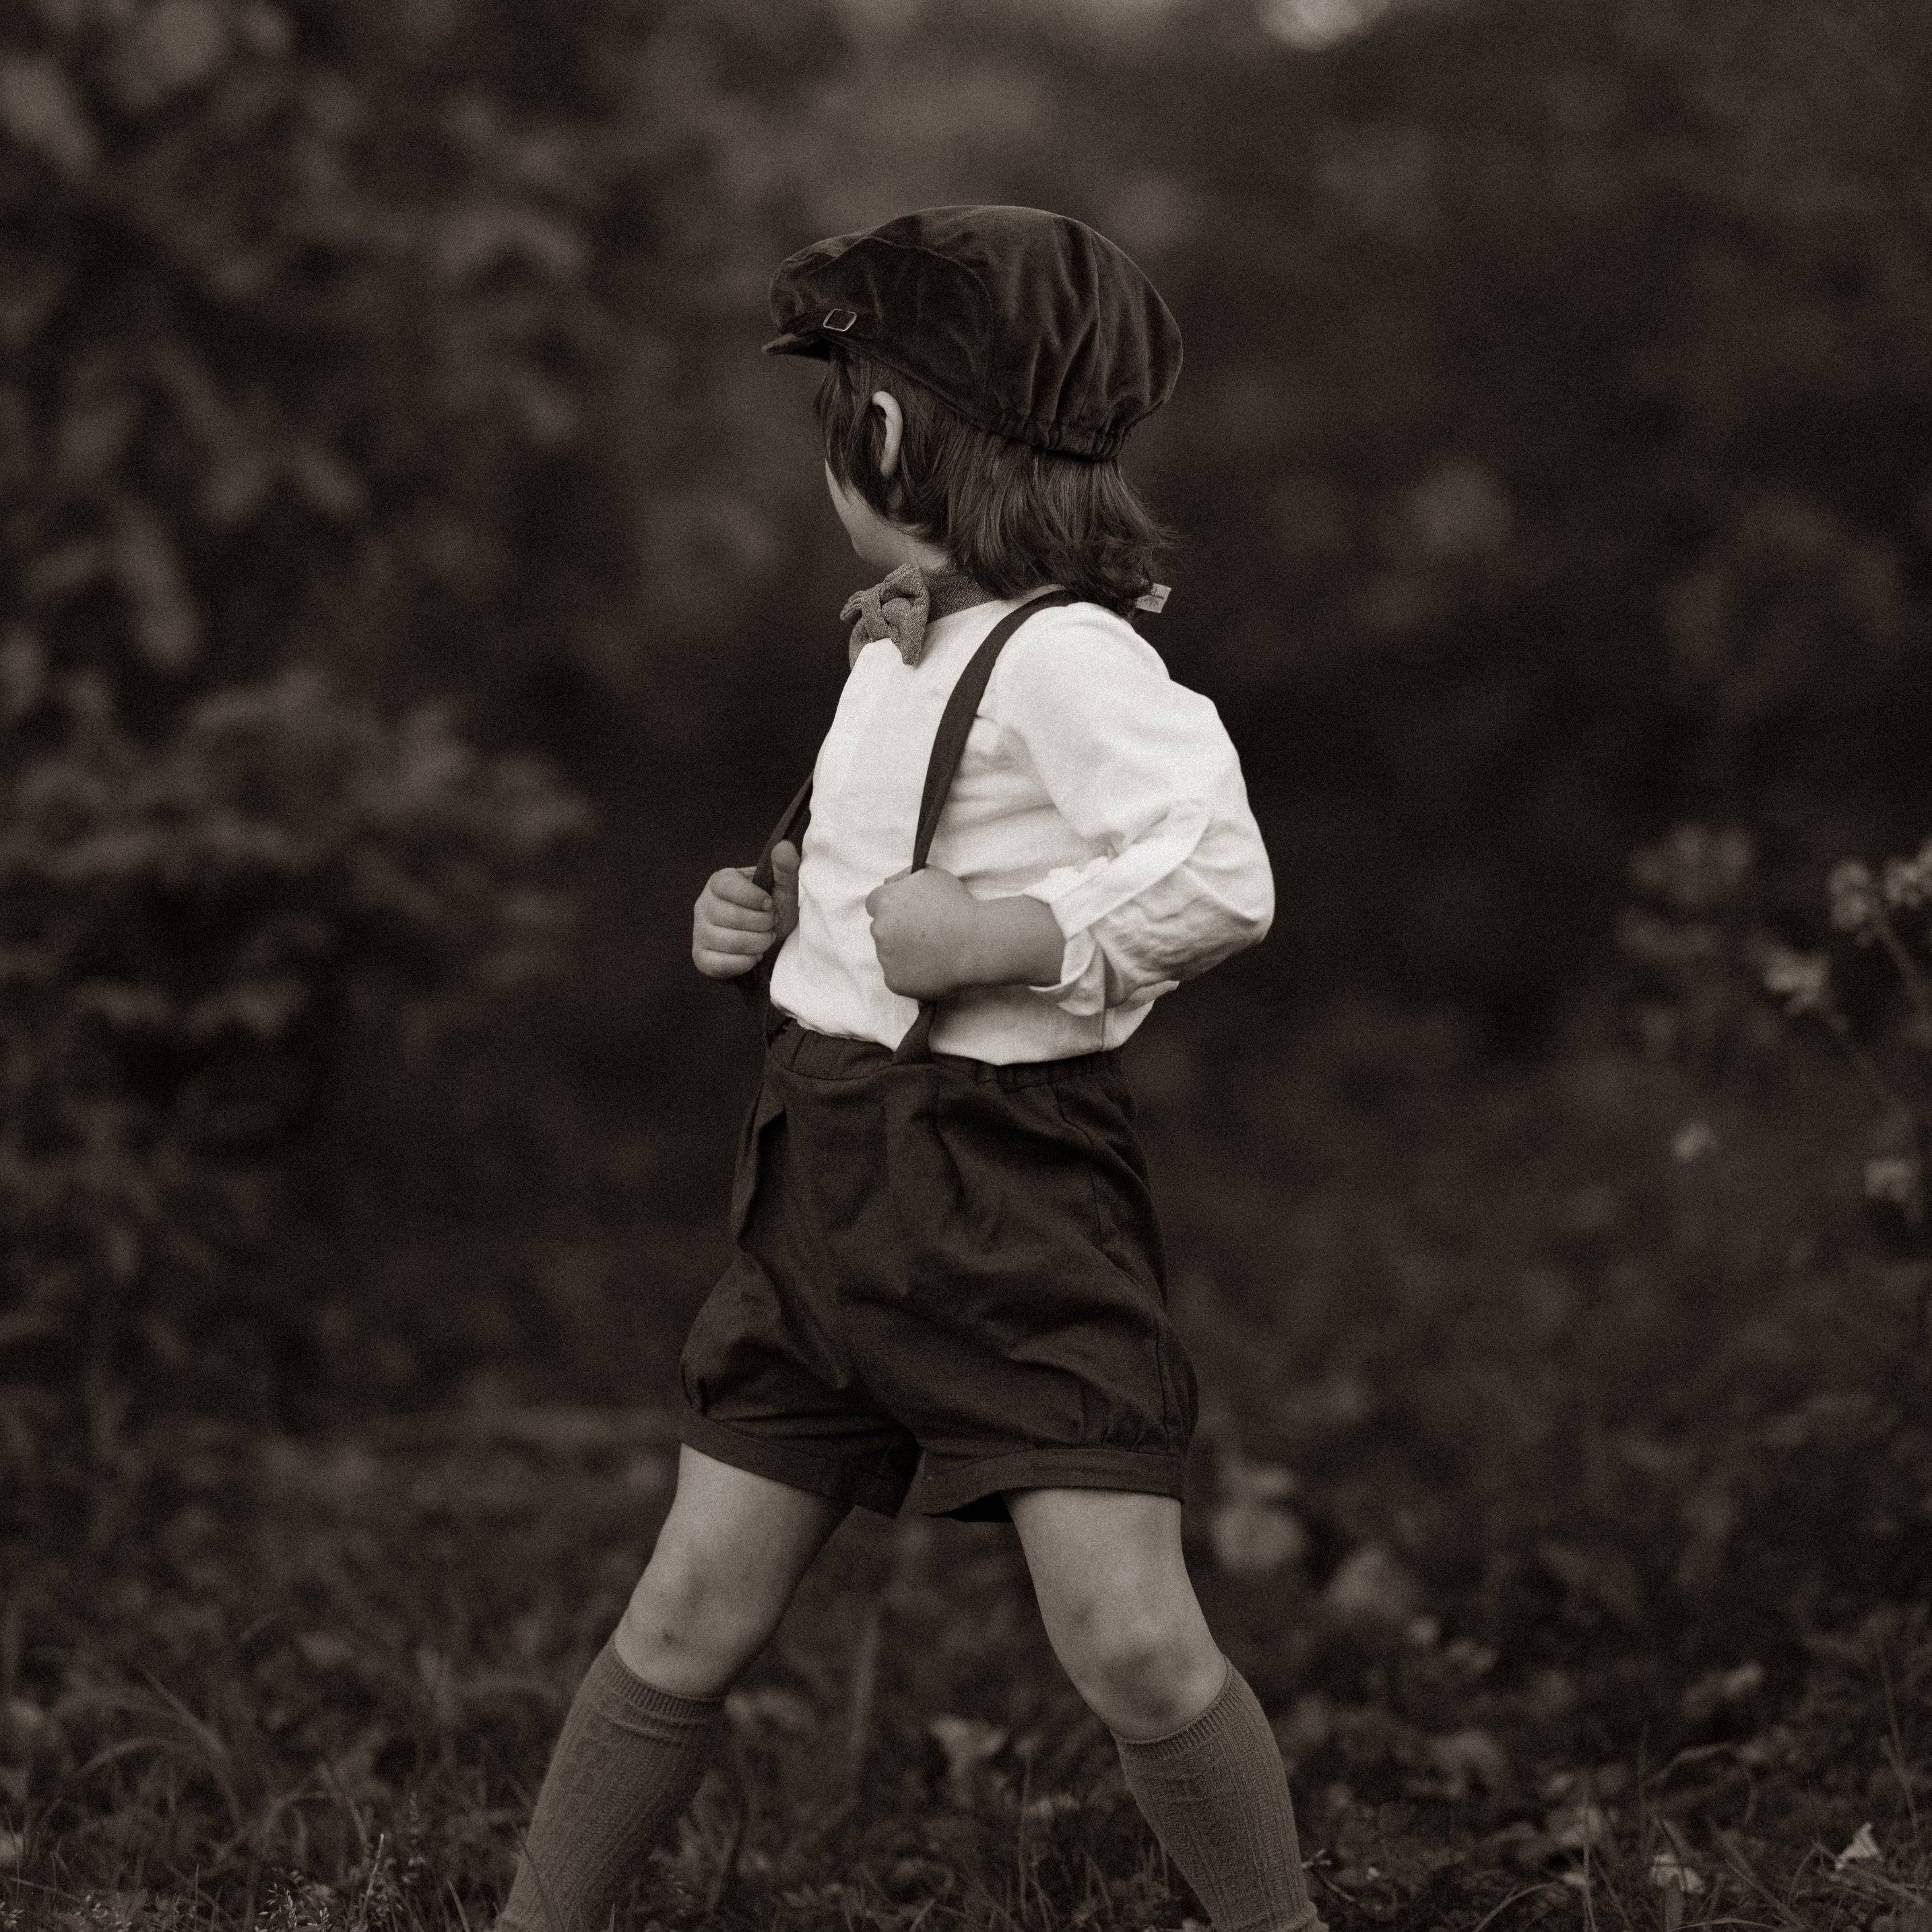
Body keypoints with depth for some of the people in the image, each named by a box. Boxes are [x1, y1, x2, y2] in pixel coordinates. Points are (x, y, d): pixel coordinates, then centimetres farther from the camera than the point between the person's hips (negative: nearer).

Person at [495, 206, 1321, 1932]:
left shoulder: (1063, 656, -13)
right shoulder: (900, 653, 14)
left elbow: (1223, 880, -24)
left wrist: (994, 936, -24)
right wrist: (775, 926, 9)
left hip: (1010, 1188, -8)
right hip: (833, 1176, 8)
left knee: (1132, 1643, -11)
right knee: (691, 1623, 8)